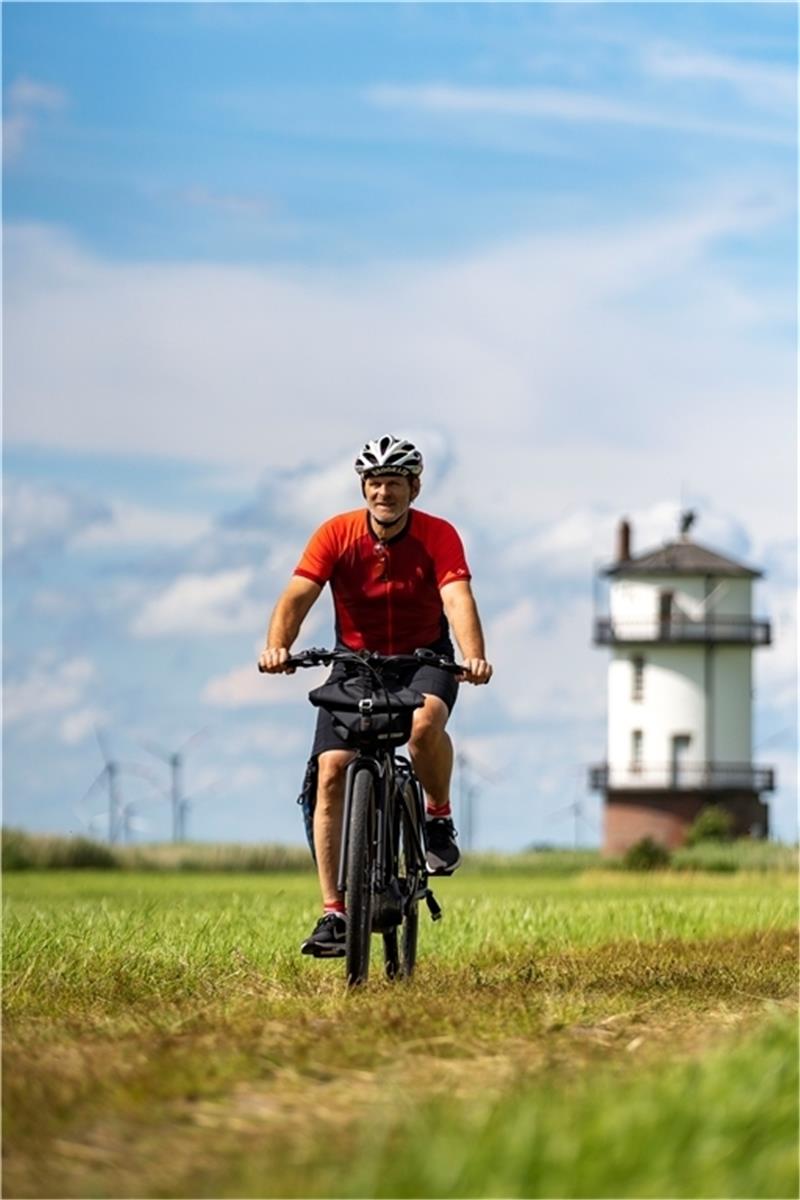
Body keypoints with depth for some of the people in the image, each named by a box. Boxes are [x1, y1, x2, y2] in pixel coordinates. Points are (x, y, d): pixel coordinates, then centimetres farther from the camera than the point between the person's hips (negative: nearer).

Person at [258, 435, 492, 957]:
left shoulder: (438, 536, -16)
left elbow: (458, 598, -30)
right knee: (332, 772, -14)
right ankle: (334, 913, -10)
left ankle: (439, 818, -6)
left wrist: (474, 657, -48)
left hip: (425, 658, -2)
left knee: (425, 723, -36)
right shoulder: (336, 534, -14)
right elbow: (298, 595, -24)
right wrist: (277, 646, -44)